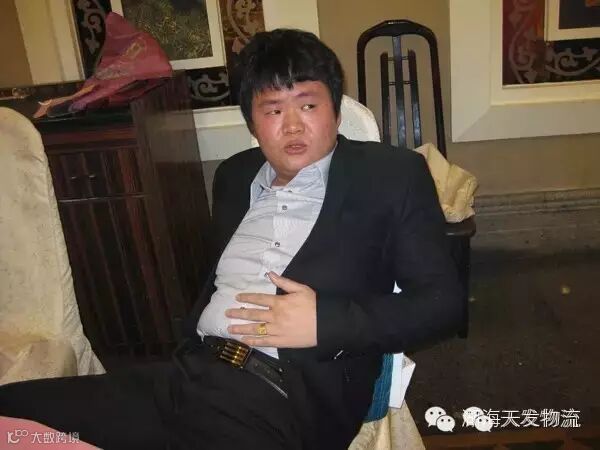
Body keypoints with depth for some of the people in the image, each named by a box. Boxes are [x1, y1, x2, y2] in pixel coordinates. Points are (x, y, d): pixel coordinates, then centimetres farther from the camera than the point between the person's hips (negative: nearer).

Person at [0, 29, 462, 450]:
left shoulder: (391, 175, 2)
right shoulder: (234, 176, 18)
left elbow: (442, 302, -1)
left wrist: (323, 321, -13)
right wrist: (191, 347, 9)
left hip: (290, 401, -5)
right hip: (186, 376, 6)